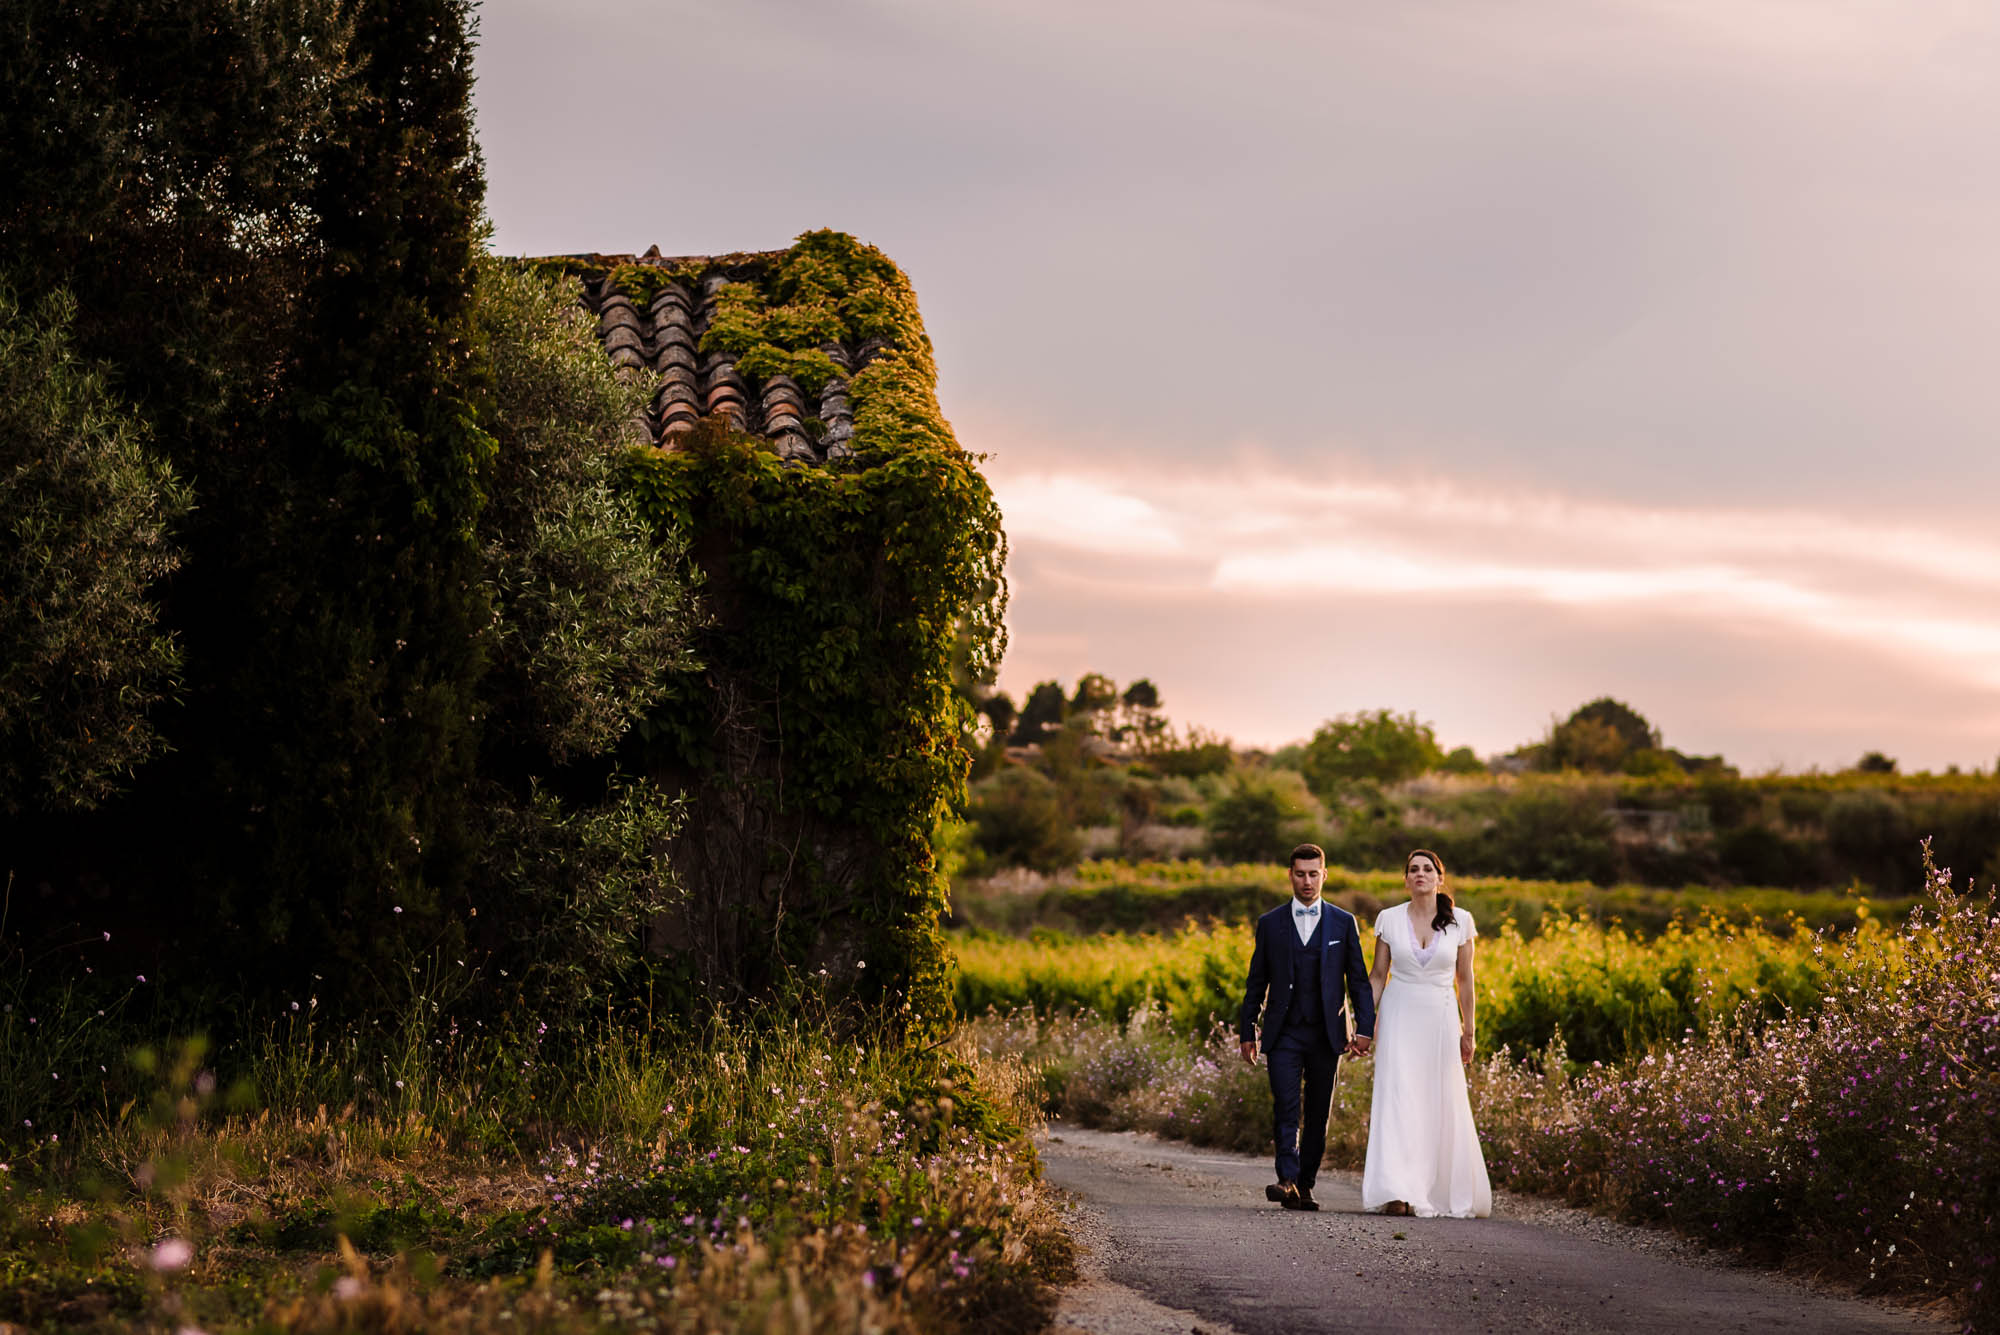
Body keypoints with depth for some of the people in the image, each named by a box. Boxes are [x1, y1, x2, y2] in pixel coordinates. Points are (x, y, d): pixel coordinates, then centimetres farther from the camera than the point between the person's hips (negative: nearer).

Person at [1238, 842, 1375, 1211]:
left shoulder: (1344, 923, 6)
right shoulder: (1270, 924, 7)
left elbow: (1359, 980, 6)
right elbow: (1256, 982, 10)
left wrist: (1364, 1029, -3)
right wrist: (1247, 1032, 8)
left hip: (1326, 1034, 1)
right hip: (1283, 1034, -1)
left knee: (1318, 1114, 4)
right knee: (1287, 1108, -14)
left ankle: (1305, 1185, 12)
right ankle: (1288, 1182, -21)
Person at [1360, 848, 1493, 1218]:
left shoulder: (1460, 921, 1)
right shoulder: (1389, 919, 1)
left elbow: (1464, 979, 7)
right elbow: (1378, 975, 6)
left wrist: (1469, 1031, 6)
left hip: (1441, 1021, 1)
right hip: (1400, 1019, -1)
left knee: (1443, 1105, 3)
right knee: (1398, 1100, -11)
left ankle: (1446, 1192, 16)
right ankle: (1398, 1194, -15)